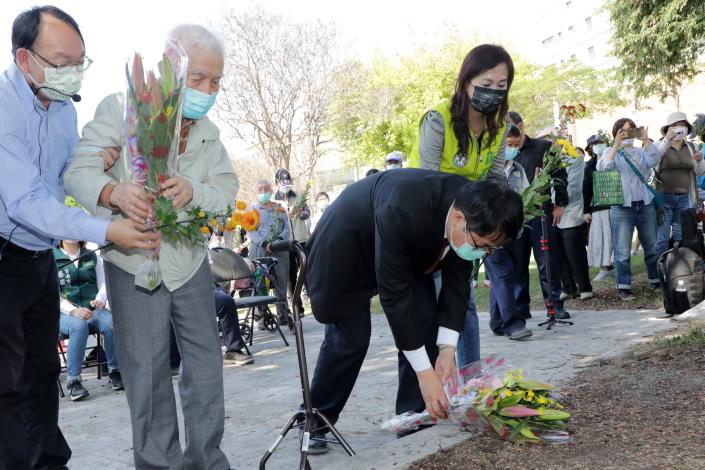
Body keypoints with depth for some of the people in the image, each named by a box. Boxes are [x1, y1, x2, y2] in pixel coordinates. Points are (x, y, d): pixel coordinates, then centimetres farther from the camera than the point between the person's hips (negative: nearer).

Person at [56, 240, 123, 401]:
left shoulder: (93, 257, 16)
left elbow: (104, 284, 12)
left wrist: (100, 300, -11)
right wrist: (73, 310, -20)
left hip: (93, 309, 3)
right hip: (64, 313, -2)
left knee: (111, 324, -30)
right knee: (79, 326, -37)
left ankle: (114, 372, -11)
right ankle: (73, 381, -29)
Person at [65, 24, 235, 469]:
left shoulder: (209, 132, 7)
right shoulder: (121, 108, -10)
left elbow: (227, 193, -4)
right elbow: (79, 170, -16)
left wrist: (192, 191, -27)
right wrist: (114, 191, -40)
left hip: (191, 262, 5)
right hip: (134, 262, -5)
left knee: (206, 358, 9)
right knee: (147, 370, -1)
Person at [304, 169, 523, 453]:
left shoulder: (472, 209, -22)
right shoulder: (403, 212, -43)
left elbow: (457, 280, -12)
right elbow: (394, 294, -37)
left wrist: (447, 350, -19)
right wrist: (425, 373, -33)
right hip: (346, 246, -6)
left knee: (425, 320, -6)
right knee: (350, 338, -8)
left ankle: (415, 415, 5)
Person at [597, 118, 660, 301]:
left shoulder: (641, 152, 15)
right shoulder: (610, 152, 7)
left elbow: (654, 160, -5)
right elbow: (603, 167, -13)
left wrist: (646, 140, -15)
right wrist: (616, 145, -20)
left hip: (645, 205, 4)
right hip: (622, 208, -3)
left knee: (652, 246, 11)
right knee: (622, 251, -5)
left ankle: (656, 280, 24)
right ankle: (623, 287, -1)